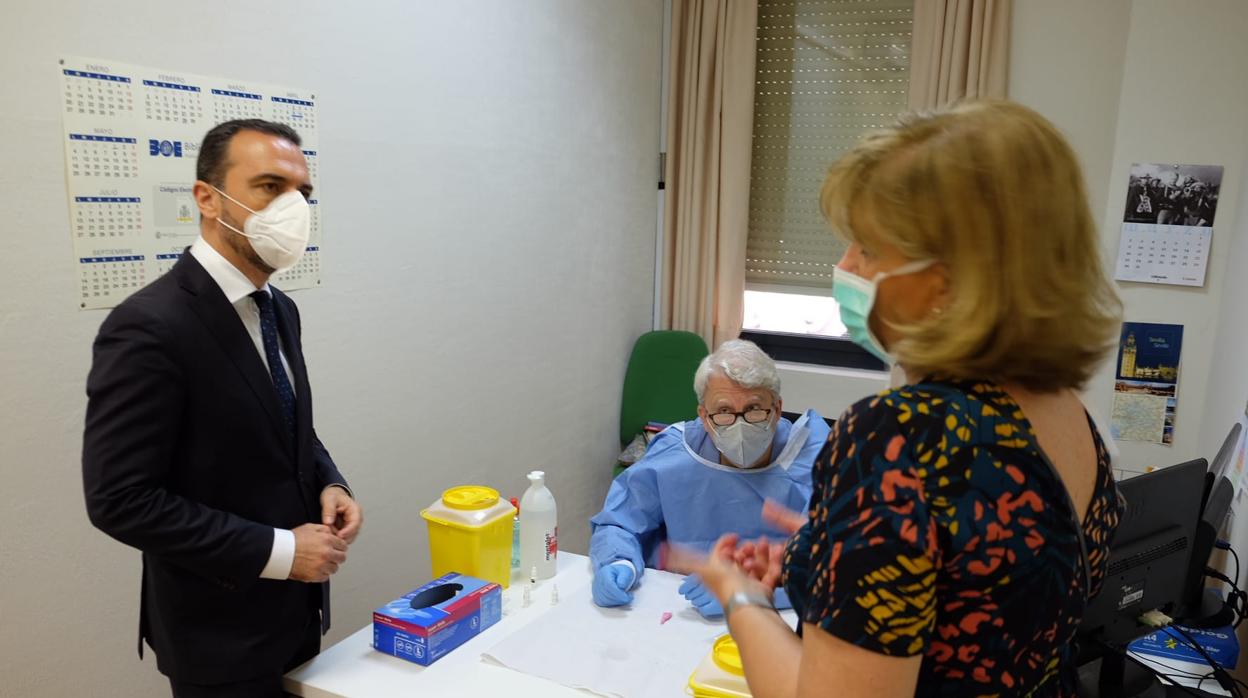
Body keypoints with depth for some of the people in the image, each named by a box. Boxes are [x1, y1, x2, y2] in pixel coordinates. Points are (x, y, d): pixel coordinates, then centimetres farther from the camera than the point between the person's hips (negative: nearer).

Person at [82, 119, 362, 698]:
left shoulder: (278, 310, 4)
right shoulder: (148, 327, -22)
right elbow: (120, 499, -22)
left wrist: (328, 485, -4)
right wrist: (277, 551, -22)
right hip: (221, 633, -7)